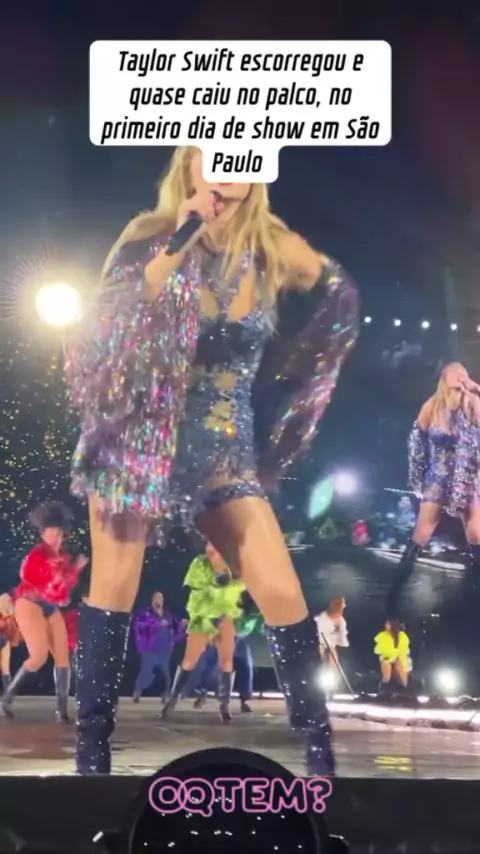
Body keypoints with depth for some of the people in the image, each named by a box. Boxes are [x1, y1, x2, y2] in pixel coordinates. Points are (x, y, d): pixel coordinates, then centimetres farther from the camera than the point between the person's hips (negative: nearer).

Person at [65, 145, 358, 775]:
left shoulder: (276, 250, -2)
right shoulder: (150, 235, -5)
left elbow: (339, 296, 17)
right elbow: (109, 327, -19)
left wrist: (278, 369, 14)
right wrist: (179, 245, -23)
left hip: (227, 451, 1)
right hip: (139, 439, -1)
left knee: (284, 596, -7)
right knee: (115, 589, -1)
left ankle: (321, 751, 6)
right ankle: (91, 750, 13)